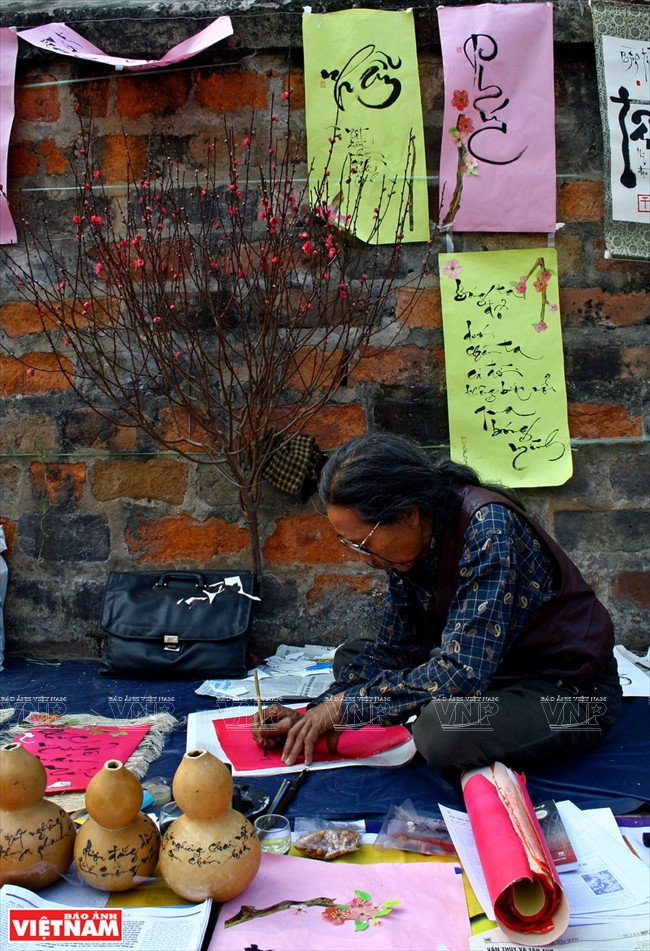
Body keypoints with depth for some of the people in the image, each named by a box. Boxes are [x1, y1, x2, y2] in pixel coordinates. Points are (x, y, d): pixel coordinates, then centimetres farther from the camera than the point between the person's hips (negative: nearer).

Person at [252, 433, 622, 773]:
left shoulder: (488, 527, -30)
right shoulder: (414, 538, -5)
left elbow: (462, 673, -34)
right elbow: (391, 649, 4)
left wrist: (345, 705, -24)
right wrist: (311, 717, -9)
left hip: (571, 691, -8)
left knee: (442, 731, -35)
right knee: (351, 657, 8)